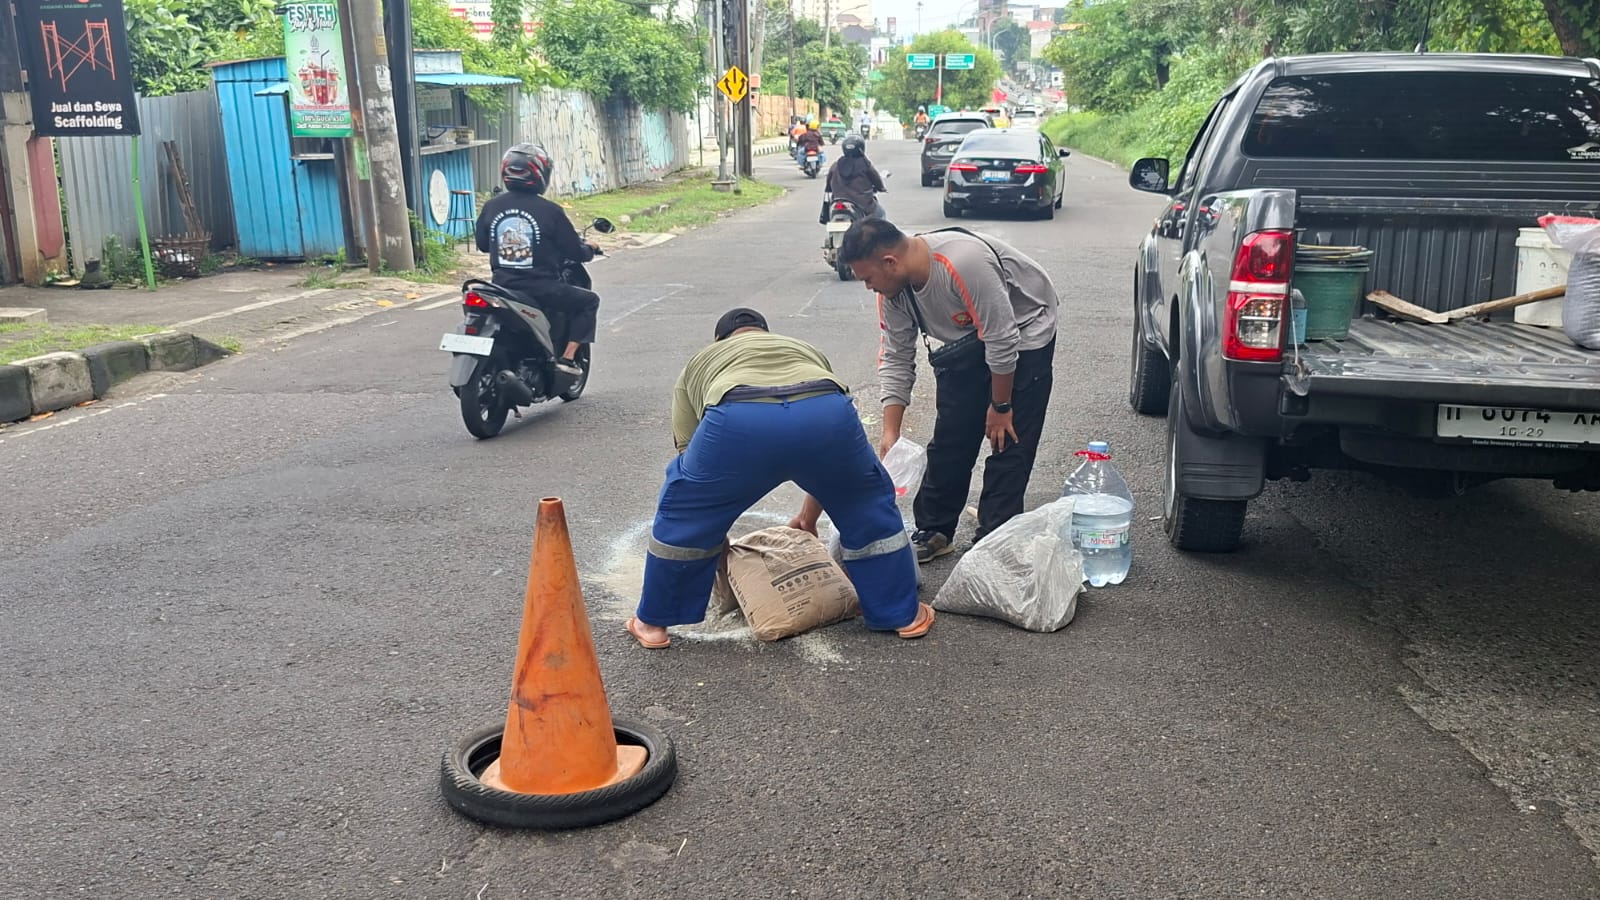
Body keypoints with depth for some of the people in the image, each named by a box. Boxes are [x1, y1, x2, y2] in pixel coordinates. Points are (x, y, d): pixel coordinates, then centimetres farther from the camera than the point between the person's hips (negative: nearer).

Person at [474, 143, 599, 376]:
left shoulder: (492, 206, 1)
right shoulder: (550, 210, -13)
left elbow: (482, 244, 14)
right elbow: (574, 252, -6)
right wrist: (590, 249, 17)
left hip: (502, 285, 5)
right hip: (541, 288, -5)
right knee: (589, 301, 14)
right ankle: (567, 357, 2)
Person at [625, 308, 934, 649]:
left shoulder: (697, 365, 36)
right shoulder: (809, 351, 41)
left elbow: (691, 460, 33)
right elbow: (823, 451, 45)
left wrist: (714, 534, 44)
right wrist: (809, 516, 57)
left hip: (738, 422, -1)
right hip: (825, 414, 2)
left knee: (685, 510, 23)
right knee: (867, 506, 27)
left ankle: (654, 621, 33)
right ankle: (903, 615, 33)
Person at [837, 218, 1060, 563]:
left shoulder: (964, 262, -38)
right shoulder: (892, 289, -14)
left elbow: (1002, 339, -31)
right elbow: (895, 359, -6)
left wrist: (1000, 407, -20)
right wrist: (890, 432, -13)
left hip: (1022, 329, -7)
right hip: (966, 339, 7)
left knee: (1008, 440, -11)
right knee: (950, 436, 6)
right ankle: (934, 531, 16)